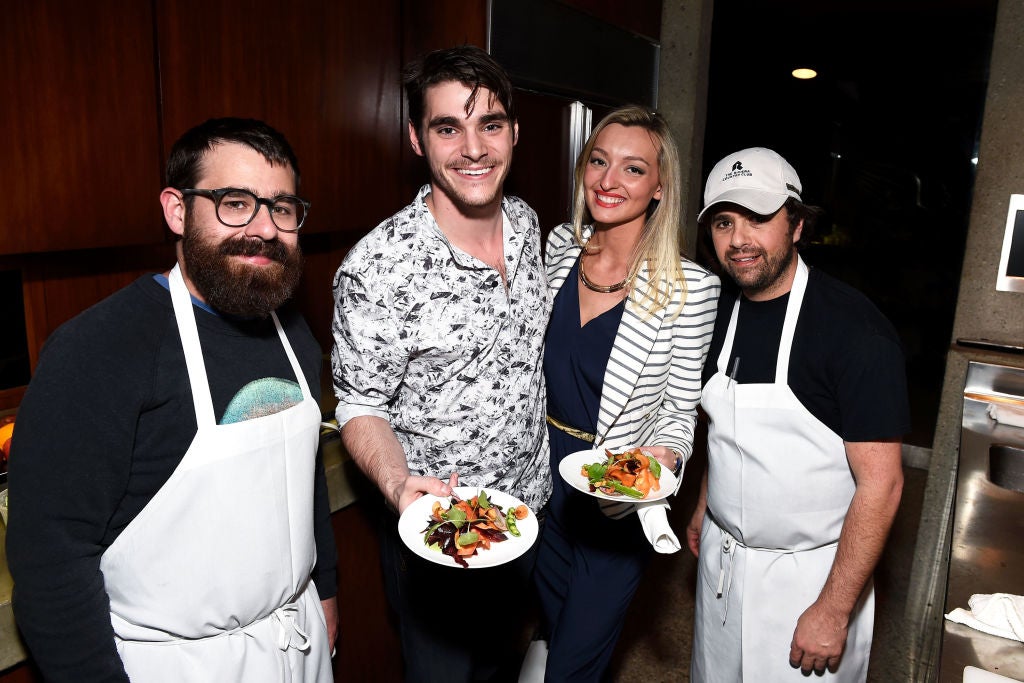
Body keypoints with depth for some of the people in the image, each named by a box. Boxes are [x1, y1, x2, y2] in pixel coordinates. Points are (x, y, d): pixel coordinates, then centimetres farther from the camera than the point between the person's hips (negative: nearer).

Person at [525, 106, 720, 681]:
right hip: (544, 479, 5)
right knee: (554, 632, 28)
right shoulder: (561, 247, -5)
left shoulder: (689, 288, -20)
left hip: (618, 502, -4)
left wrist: (662, 458, -28)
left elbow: (680, 408, -10)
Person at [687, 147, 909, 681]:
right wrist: (703, 507, 13)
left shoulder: (853, 327, -21)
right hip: (720, 556, 6)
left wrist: (833, 611, -19)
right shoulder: (723, 313, 0)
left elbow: (881, 483, -21)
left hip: (809, 573, -6)